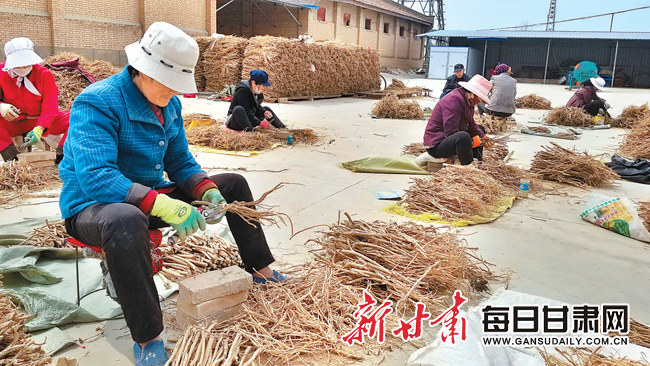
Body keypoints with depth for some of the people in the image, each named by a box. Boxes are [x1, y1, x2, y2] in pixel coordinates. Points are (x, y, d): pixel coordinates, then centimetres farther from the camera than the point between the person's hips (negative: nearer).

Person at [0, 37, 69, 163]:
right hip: (13, 124, 1)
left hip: (43, 122, 0)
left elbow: (50, 106, -20)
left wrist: (40, 128, -38)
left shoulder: (44, 75, -11)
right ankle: (12, 156, -32)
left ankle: (60, 155, -33)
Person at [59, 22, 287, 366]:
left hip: (150, 197, 8)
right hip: (92, 207, -7)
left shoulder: (170, 104, 1)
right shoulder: (96, 103, -22)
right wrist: (162, 205, -42)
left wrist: (208, 191, -12)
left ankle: (261, 270, 18)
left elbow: (180, 162, 8)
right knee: (125, 220, -45)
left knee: (233, 185, 6)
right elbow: (95, 178, -33)